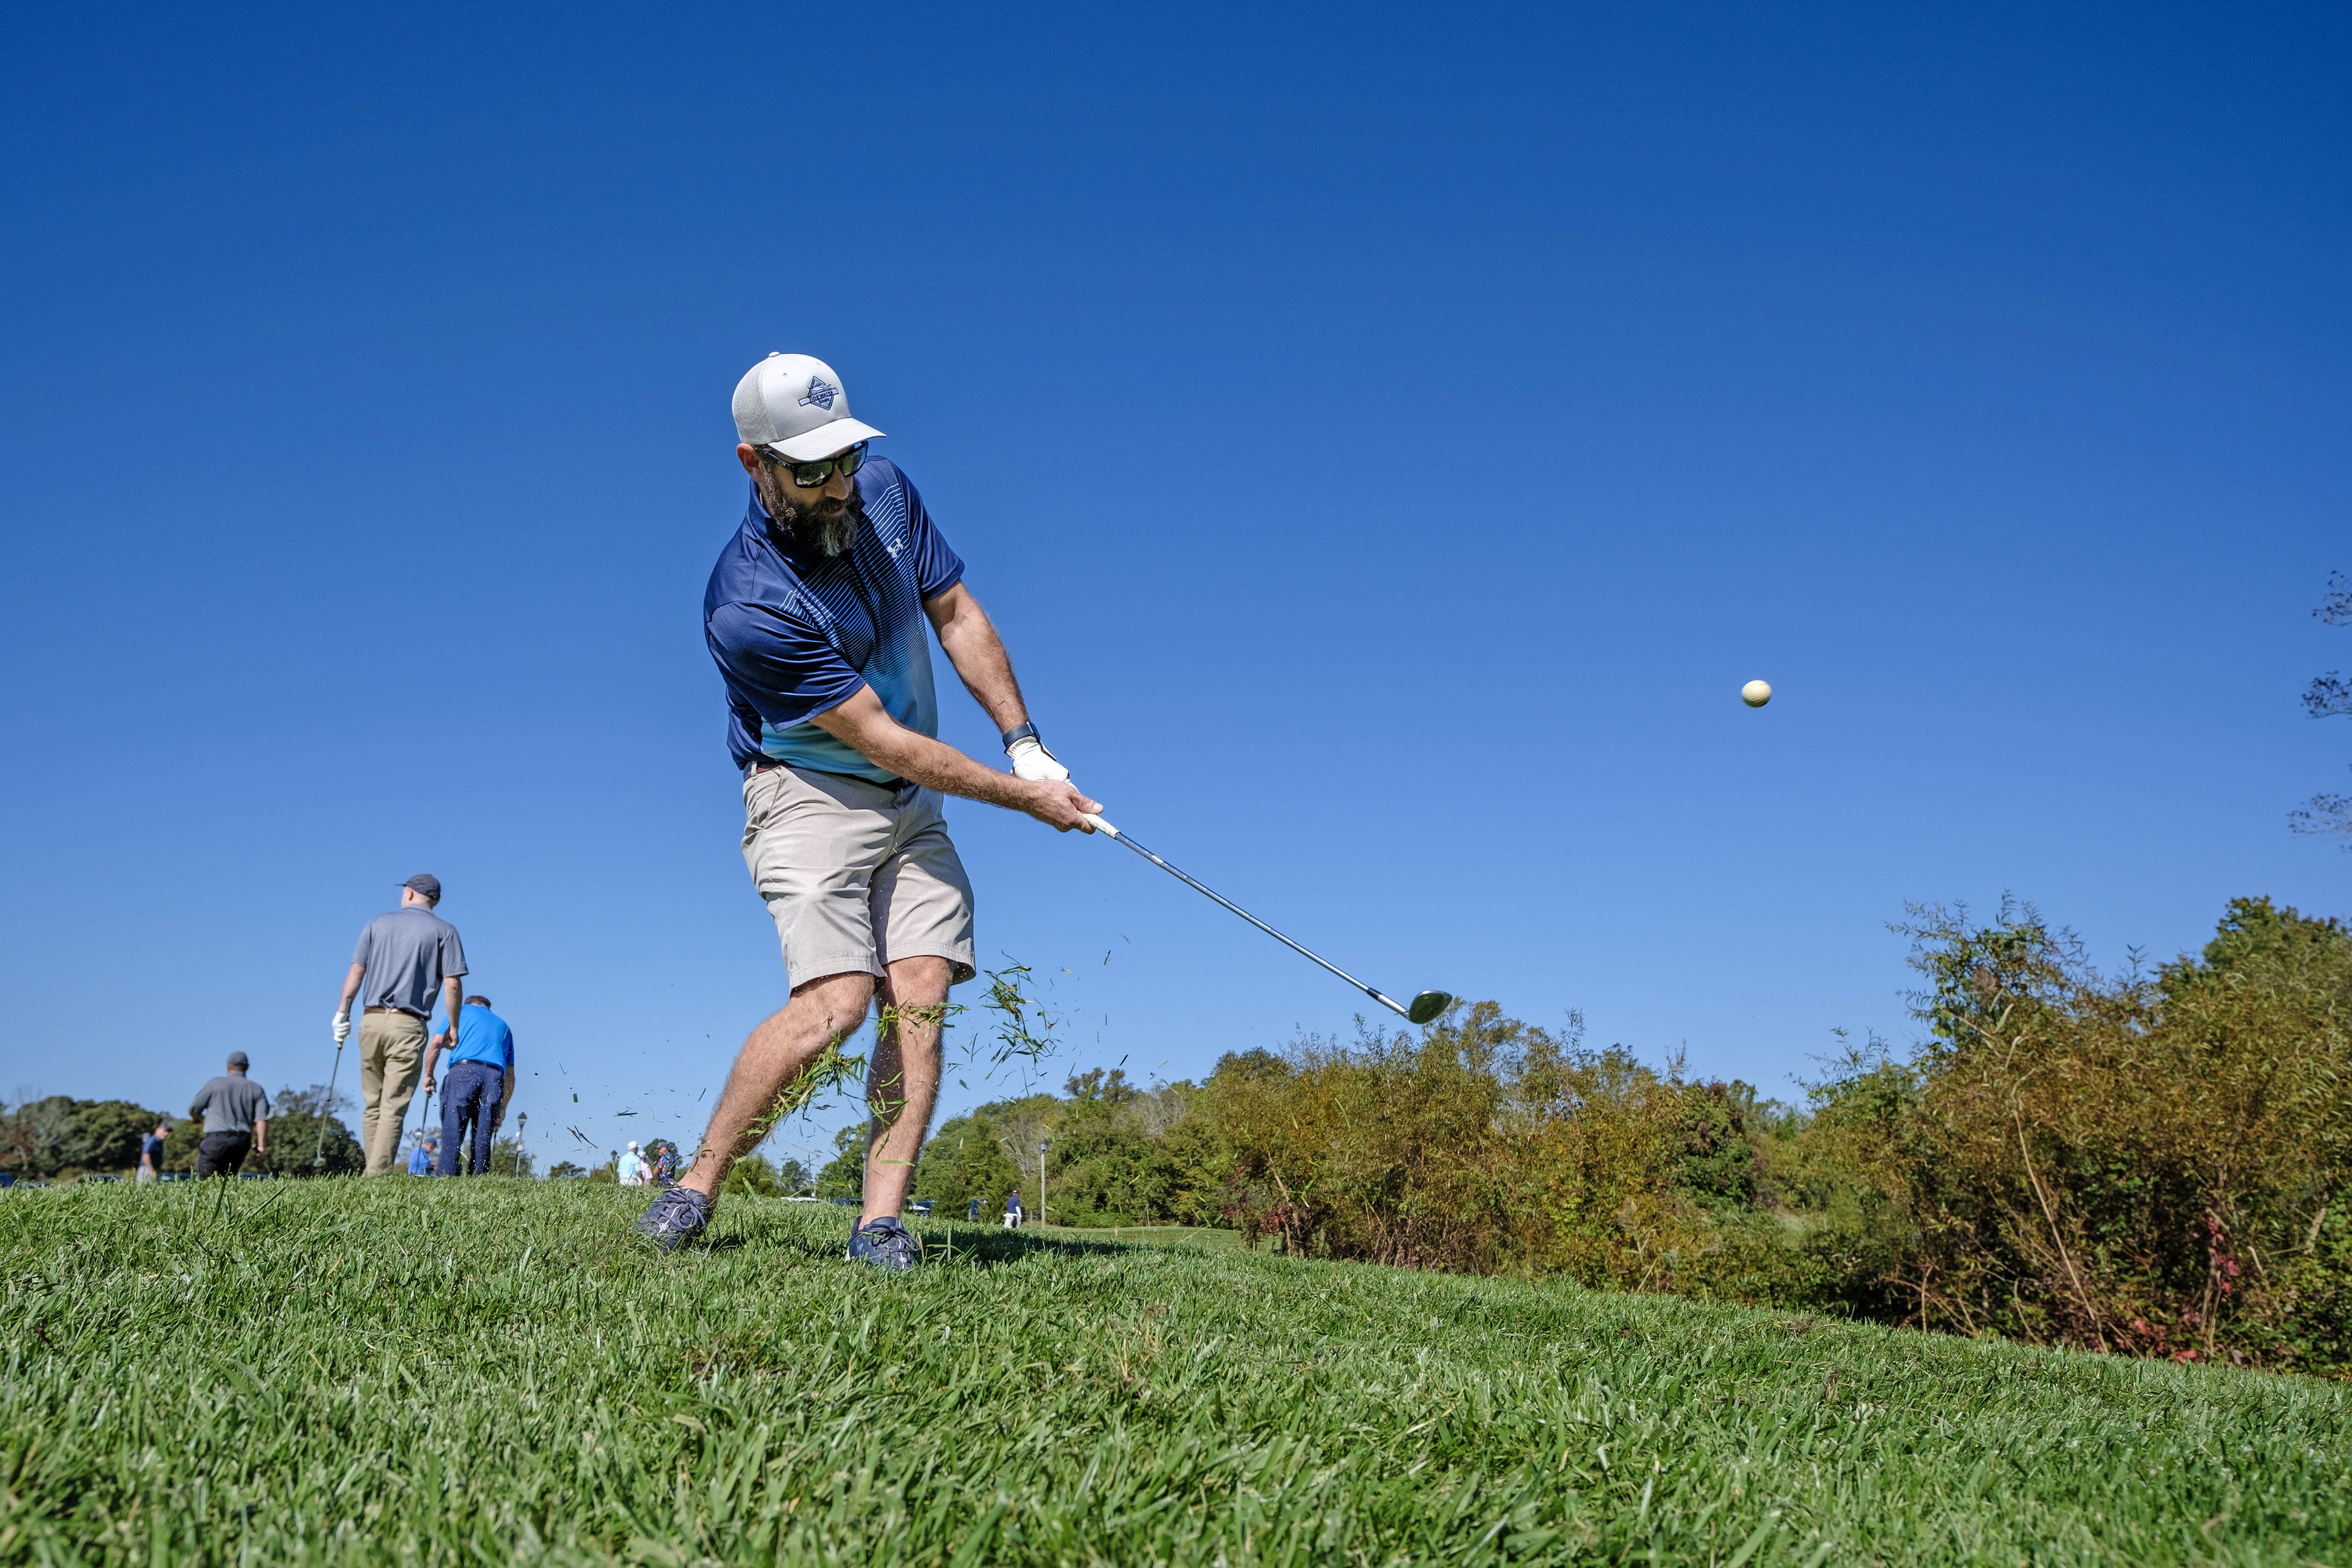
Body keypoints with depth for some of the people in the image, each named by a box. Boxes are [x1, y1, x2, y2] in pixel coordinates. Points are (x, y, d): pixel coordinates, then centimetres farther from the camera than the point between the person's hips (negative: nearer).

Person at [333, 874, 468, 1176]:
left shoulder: (379, 923, 13)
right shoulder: (444, 931, 4)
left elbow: (356, 971, 6)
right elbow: (452, 984, -3)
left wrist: (343, 1012, 12)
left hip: (371, 1021, 3)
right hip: (408, 1026, -3)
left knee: (373, 1105, 11)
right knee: (393, 1108, -4)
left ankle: (373, 1172, 11)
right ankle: (379, 1174, -10)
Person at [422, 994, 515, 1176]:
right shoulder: (502, 1025, 35)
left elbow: (437, 1043, 8)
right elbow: (510, 1075, 30)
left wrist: (428, 1075, 17)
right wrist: (502, 1109, 31)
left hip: (464, 1069, -3)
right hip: (495, 1076, 3)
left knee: (452, 1129, -9)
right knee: (483, 1137, 4)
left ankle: (447, 1176, -21)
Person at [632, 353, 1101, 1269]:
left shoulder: (884, 492, -2)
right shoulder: (749, 606, -24)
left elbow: (956, 615, 9)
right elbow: (879, 738, -20)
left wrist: (1025, 742, 1)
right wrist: (1020, 795, -14)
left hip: (913, 803, 6)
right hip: (810, 794, -6)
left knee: (921, 998, -9)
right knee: (835, 1001, -22)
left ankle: (881, 1221, -7)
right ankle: (696, 1187, -3)